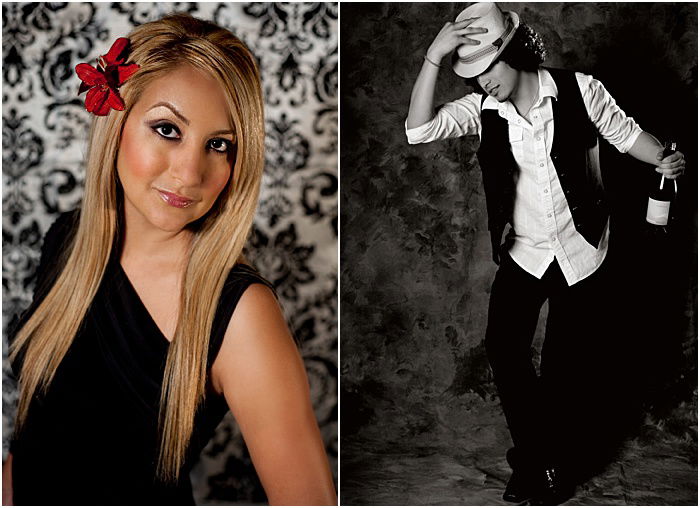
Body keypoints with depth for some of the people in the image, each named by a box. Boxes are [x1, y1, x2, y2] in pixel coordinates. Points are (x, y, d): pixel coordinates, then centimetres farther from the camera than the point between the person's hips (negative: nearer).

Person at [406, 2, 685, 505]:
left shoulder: (578, 90, -14)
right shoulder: (482, 108, -8)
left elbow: (625, 132, 0)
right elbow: (419, 131, -20)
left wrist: (665, 158, -20)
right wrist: (434, 57, -28)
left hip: (582, 255, -2)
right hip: (523, 254, 2)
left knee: (568, 368, 8)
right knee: (504, 350, -6)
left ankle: (557, 464, 34)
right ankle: (533, 457, 21)